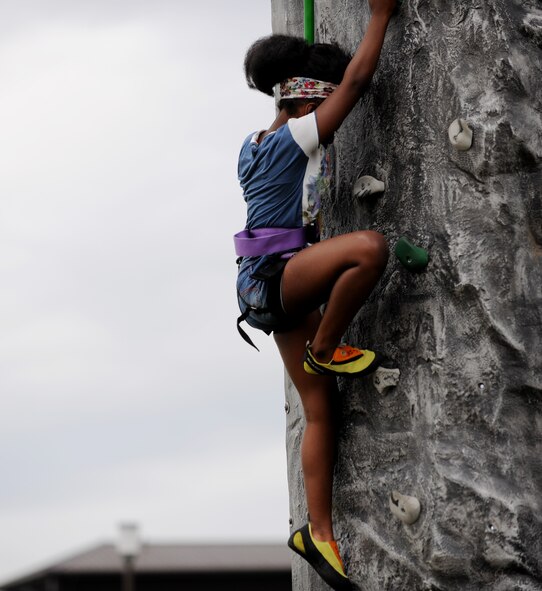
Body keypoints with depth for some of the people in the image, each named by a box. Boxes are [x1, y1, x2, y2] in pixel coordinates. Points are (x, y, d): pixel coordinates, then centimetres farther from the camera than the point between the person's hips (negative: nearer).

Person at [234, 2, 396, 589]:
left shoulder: (253, 145, 16)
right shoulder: (298, 137, -9)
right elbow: (355, 81, -10)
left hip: (275, 287, 9)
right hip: (274, 273, -9)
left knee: (320, 408, 4)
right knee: (369, 246, -33)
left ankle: (318, 531, 3)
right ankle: (325, 349, -15)